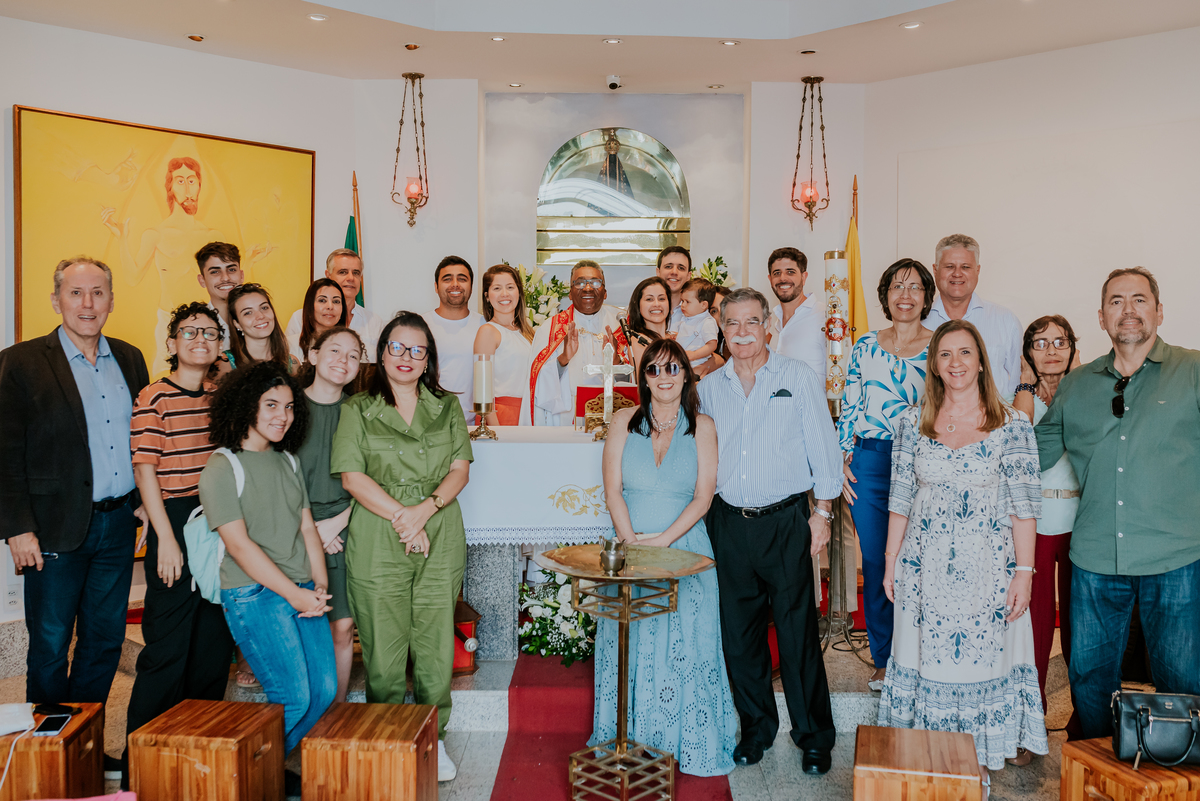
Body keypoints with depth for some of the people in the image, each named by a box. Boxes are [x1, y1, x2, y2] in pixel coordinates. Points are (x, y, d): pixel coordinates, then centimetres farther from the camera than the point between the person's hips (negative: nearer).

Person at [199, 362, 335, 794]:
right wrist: (295, 595, -14)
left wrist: (319, 585, 1)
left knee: (324, 689, 2)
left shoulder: (287, 461, 14)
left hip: (302, 591, 7)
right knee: (294, 697, -11)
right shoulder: (221, 470, -7)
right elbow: (240, 546, -13)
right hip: (253, 594, -7)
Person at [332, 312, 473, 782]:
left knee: (436, 646, 4)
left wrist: (426, 508, -10)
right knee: (384, 650, 1)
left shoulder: (447, 407, 12)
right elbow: (352, 476, -3)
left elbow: (460, 470, 6)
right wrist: (401, 517, -11)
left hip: (440, 540, 2)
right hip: (377, 543, -2)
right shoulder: (358, 411, 5)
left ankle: (433, 739, 19)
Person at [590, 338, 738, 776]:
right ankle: (627, 739, 16)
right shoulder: (624, 422, 5)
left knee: (684, 644, -1)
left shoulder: (702, 427, 2)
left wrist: (663, 540, -13)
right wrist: (631, 542, -11)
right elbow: (613, 489, 1)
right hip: (630, 547, 1)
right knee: (630, 643, 3)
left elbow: (703, 496, -4)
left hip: (684, 549, -1)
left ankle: (685, 742, 13)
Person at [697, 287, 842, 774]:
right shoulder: (708, 388, 9)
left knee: (797, 632, 0)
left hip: (786, 521, -3)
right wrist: (700, 516, 10)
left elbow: (823, 447, 2)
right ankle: (757, 728, 26)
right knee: (738, 633, 8)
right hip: (729, 524, 3)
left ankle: (814, 737, 17)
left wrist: (822, 511, -2)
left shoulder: (798, 378, 1)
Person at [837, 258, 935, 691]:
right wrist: (841, 463, 3)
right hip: (869, 464, 2)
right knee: (875, 565, 7)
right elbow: (849, 408, 9)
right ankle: (883, 660, 21)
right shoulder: (865, 346, 8)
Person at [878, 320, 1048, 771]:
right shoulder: (912, 422, 2)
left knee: (987, 654, 7)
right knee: (930, 654, 8)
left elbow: (1024, 505, -5)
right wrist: (891, 561, 6)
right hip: (926, 568, 2)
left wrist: (1023, 571, -9)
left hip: (988, 566, -1)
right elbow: (900, 498, 6)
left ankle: (1005, 743, 27)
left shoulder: (1011, 425, -3)